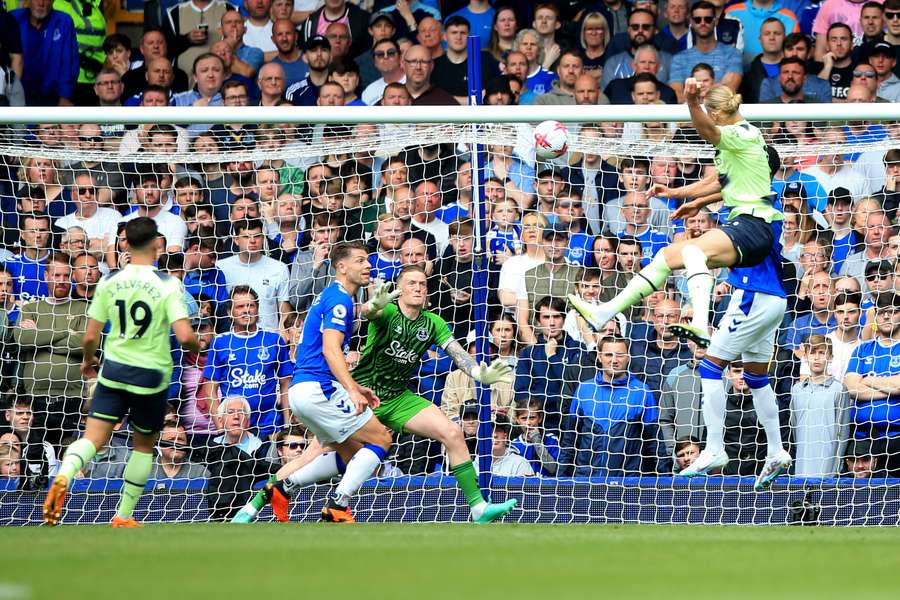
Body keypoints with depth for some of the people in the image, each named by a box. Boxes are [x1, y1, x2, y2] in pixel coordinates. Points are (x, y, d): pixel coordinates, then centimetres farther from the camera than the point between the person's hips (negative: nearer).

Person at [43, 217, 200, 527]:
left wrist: (88, 361, 22)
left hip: (114, 370, 2)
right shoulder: (168, 285, -11)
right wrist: (197, 347, 4)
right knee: (144, 445, 17)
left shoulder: (109, 282, -2)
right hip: (152, 375, -2)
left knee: (93, 438, -1)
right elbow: (184, 336, -19)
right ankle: (123, 518, 20)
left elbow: (91, 336, 0)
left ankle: (63, 476, -33)